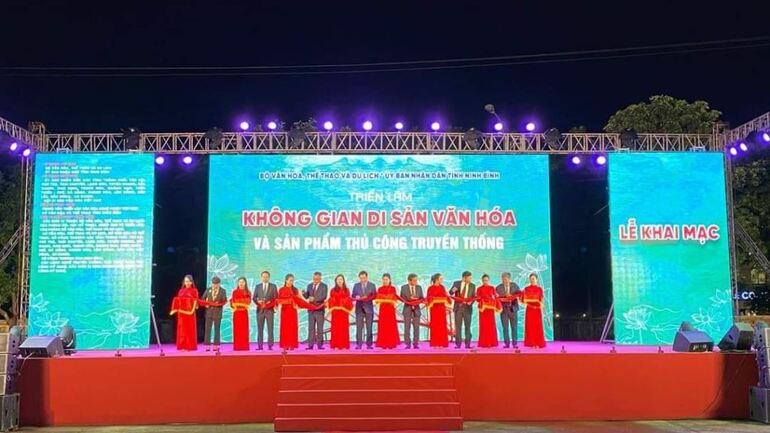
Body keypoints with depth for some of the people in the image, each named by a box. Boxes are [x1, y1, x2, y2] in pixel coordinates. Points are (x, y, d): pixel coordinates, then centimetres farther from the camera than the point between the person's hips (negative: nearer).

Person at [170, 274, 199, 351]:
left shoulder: (194, 290, 1)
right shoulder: (181, 291, 12)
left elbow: (195, 301, -5)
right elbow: (177, 301, 9)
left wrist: (192, 310, -15)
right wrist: (175, 309, -2)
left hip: (189, 312, -4)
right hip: (181, 312, 4)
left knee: (190, 329, -1)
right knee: (182, 329, 3)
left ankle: (190, 346, 2)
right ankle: (182, 346, 7)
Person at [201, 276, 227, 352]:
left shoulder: (222, 291, 3)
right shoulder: (208, 290, 8)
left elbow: (225, 301, -4)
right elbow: (203, 299, 11)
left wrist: (219, 304, -19)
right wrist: (205, 304, -7)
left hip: (217, 312, -1)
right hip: (209, 312, 2)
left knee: (217, 330, 3)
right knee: (207, 329, -2)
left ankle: (216, 346, 8)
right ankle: (207, 346, 0)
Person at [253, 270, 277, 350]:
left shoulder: (273, 286, 5)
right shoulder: (257, 286, 10)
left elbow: (276, 298, 2)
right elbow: (254, 298, 9)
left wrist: (271, 302, -15)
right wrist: (258, 301, -11)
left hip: (270, 310, -2)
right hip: (260, 310, 2)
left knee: (270, 328, -3)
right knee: (260, 328, 2)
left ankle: (270, 345, -1)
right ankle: (260, 345, 6)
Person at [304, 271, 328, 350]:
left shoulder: (324, 286, -3)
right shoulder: (309, 285, 10)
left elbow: (324, 296, -15)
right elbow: (307, 296, 6)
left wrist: (314, 298, -26)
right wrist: (304, 293, -15)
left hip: (320, 309, -3)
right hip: (311, 309, 3)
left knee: (320, 328, 1)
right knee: (311, 327, 2)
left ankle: (320, 344, 4)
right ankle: (310, 344, 3)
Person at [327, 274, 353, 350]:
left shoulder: (346, 290, 10)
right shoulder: (333, 290, 6)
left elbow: (349, 301, 8)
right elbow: (331, 301, 4)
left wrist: (349, 309, -5)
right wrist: (331, 309, -10)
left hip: (344, 311, 1)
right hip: (335, 311, -1)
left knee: (344, 328, -1)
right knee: (336, 328, -4)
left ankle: (344, 345, 2)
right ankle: (336, 345, -2)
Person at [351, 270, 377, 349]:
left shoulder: (372, 285, 7)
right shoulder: (356, 285, 10)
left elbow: (374, 296, 1)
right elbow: (353, 296, 7)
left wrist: (367, 298, -16)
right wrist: (356, 297, -15)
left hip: (369, 308, -1)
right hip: (359, 308, 1)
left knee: (369, 327, 0)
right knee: (359, 327, -4)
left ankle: (369, 344, 4)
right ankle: (359, 344, -1)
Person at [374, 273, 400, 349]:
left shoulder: (393, 289, 2)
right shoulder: (380, 289, 8)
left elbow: (394, 300, -3)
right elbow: (377, 300, 4)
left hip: (390, 309, -2)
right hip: (382, 309, 2)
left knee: (391, 327, -3)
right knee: (383, 327, -1)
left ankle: (391, 344, 3)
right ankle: (383, 344, 3)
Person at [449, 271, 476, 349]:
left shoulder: (472, 286, 6)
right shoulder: (456, 283, 3)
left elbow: (474, 297, 6)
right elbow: (450, 293, -2)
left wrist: (471, 302, -15)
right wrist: (453, 290, -24)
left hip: (467, 307, 1)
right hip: (458, 307, -1)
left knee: (467, 326, 1)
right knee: (458, 326, -1)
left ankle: (467, 343, 4)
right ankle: (458, 343, 3)